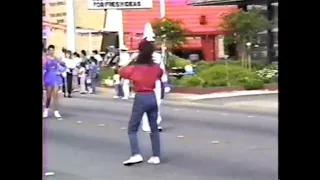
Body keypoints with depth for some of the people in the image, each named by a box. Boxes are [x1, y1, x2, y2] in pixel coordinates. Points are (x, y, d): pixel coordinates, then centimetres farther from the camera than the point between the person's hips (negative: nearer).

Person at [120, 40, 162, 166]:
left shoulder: (134, 69, -11)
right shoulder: (156, 68, 1)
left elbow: (121, 71, 6)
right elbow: (161, 73, 24)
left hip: (140, 99, -4)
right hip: (152, 98, 4)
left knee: (132, 129, 4)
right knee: (154, 128, 13)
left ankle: (136, 155, -10)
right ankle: (156, 156, 14)